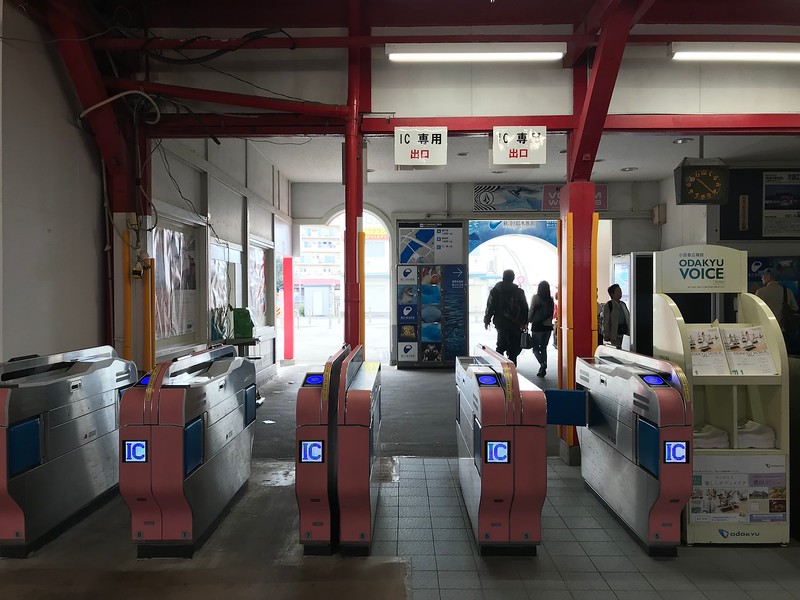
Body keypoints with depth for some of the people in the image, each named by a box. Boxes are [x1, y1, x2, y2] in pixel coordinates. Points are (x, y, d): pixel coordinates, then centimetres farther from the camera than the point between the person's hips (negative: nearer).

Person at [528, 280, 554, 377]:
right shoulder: (551, 299, 1)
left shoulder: (536, 297, -10)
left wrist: (528, 321, 6)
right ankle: (543, 369, 13)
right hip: (548, 326, 4)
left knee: (536, 348, 6)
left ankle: (542, 364, -18)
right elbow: (552, 313, 5)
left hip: (537, 326, -4)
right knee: (544, 348, 14)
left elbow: (531, 311, -8)